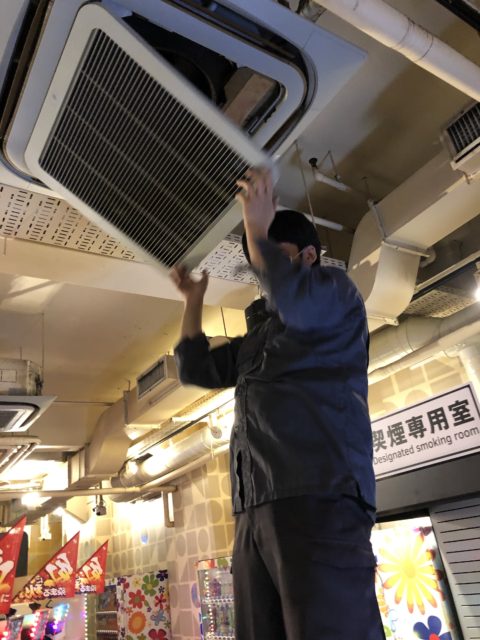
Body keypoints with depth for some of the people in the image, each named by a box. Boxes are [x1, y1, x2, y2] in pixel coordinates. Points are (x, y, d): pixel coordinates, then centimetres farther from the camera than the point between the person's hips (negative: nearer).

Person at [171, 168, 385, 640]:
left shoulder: (336, 291, 10)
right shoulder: (256, 338, 32)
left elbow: (293, 299, -14)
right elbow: (195, 368, 32)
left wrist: (257, 230, -2)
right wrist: (194, 299, 30)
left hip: (319, 498, -7)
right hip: (254, 510, 8)